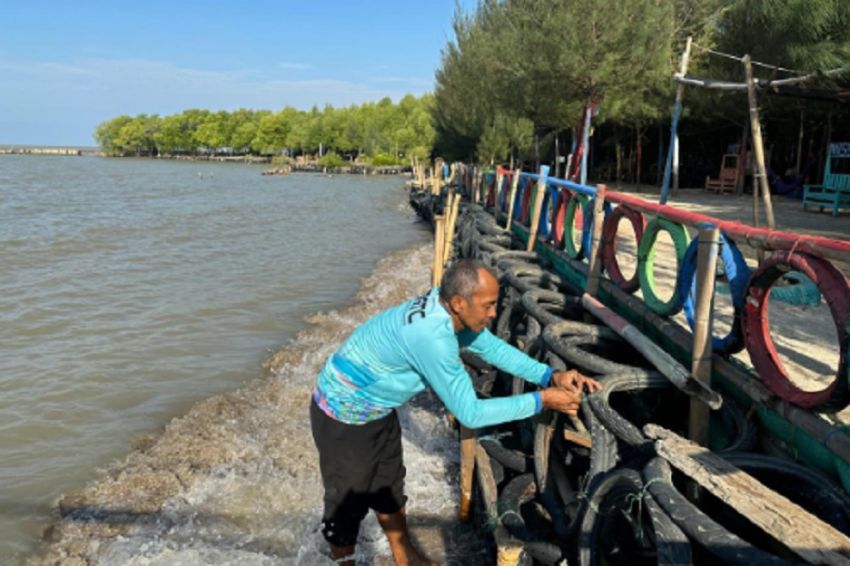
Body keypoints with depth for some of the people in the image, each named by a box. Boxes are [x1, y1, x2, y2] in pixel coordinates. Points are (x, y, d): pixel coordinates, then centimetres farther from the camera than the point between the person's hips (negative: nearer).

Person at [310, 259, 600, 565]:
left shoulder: (445, 309, -11)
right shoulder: (432, 335, -38)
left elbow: (494, 348, 2)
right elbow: (470, 413, -31)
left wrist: (551, 376, -8)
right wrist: (541, 401, -25)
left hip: (378, 409, 9)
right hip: (344, 416, -9)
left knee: (389, 486, 24)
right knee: (347, 502, 11)